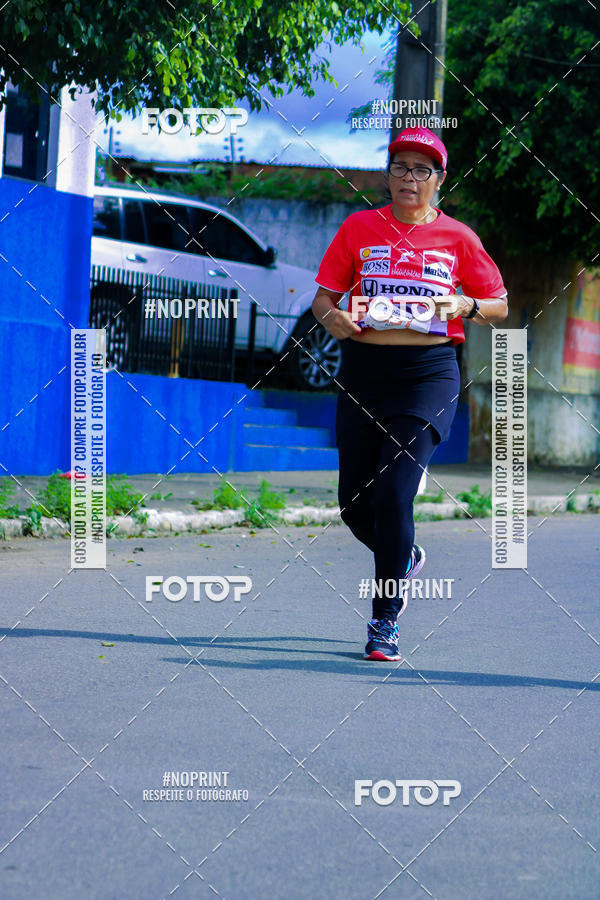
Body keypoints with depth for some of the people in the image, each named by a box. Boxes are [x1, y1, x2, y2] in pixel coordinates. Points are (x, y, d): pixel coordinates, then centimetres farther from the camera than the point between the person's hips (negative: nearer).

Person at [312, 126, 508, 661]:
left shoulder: (457, 237, 6)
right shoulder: (359, 228, 9)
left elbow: (500, 308, 11)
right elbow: (323, 296, 10)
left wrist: (464, 306, -10)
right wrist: (333, 317, -12)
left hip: (428, 372, -3)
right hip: (363, 369, 3)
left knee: (392, 494, -14)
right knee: (354, 502, 5)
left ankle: (385, 620, -2)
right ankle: (405, 559, 38)